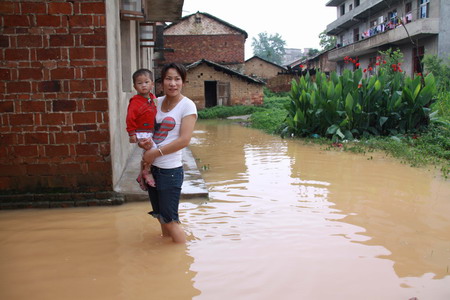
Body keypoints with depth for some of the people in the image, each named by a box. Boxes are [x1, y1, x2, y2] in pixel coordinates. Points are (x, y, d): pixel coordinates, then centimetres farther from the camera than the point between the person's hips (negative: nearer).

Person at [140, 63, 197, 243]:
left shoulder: (187, 106, -10)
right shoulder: (157, 102, 7)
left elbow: (184, 140, -18)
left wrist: (156, 152, -16)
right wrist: (141, 141, -1)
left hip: (170, 169, -6)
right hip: (152, 166, 6)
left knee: (170, 219, 3)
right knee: (161, 216, 20)